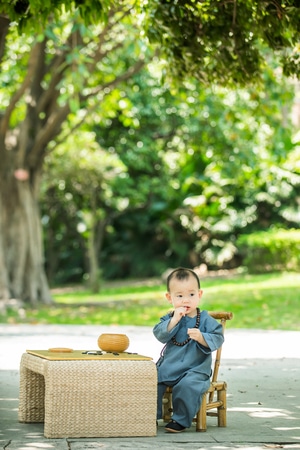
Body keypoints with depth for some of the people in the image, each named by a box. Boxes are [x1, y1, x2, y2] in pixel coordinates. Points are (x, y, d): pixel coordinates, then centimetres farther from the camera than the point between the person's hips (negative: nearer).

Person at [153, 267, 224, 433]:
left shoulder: (205, 320, -2)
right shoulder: (169, 318, 7)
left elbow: (217, 339, -11)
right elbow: (160, 335, -10)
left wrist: (201, 338, -29)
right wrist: (174, 320, -21)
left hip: (195, 369, -4)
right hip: (168, 367, 4)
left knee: (187, 385, -32)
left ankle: (180, 420, -16)